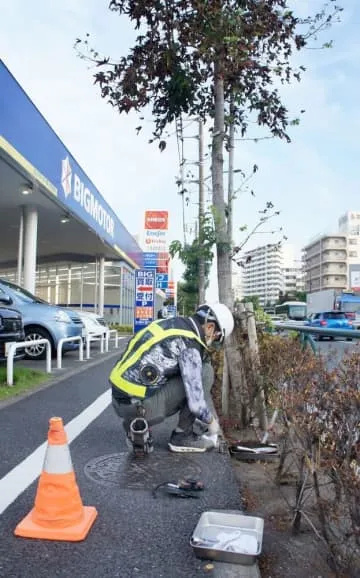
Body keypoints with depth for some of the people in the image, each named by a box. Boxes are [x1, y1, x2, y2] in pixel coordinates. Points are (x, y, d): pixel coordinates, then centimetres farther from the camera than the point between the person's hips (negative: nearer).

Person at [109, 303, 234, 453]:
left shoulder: (171, 324, 15)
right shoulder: (189, 344, -14)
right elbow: (195, 402, -15)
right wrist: (211, 421, 7)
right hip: (140, 406, -9)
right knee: (205, 372, -4)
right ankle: (182, 435, 7)